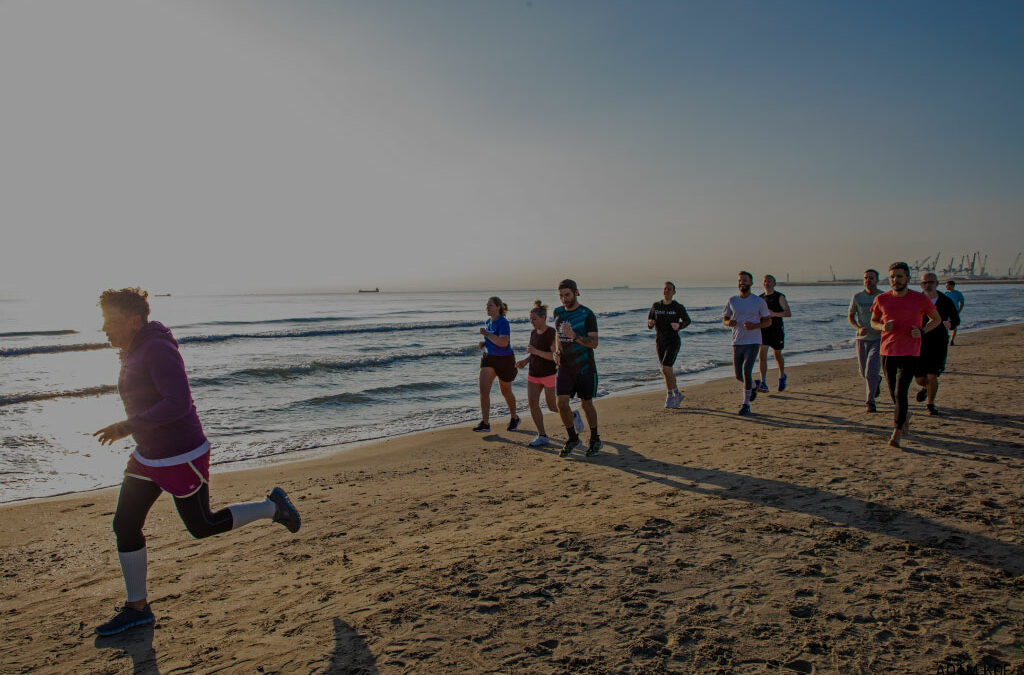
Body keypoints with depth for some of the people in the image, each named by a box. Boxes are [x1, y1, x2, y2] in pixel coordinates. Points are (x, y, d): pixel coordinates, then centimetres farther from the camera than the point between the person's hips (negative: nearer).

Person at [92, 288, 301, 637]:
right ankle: (136, 608, 22)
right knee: (125, 525, 8)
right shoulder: (133, 352, 8)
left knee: (201, 527, 5)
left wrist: (127, 427, -27)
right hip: (148, 457, 9)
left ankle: (272, 507, 24)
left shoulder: (158, 349, -21)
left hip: (183, 457, -9)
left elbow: (179, 402, -30)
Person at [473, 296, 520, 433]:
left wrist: (487, 334, -29)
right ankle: (485, 423, -7)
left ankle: (514, 418, 35)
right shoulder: (488, 322, 6)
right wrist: (484, 342, 2)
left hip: (505, 360, -6)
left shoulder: (503, 323, -19)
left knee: (506, 392, 11)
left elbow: (503, 342, -31)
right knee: (483, 390, -10)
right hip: (489, 358, 7)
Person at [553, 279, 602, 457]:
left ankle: (595, 440, 25)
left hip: (585, 367, -4)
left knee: (586, 404, 5)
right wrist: (556, 352, 6)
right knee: (561, 403, -5)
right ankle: (573, 439, 15)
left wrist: (574, 336, -31)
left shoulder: (587, 314, -11)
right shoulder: (558, 313, 7)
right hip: (565, 367, 4)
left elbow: (594, 343, -16)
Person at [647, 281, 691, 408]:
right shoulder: (656, 306, 2)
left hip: (673, 341, -5)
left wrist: (679, 325, -13)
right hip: (659, 342, 5)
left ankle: (670, 395, -1)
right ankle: (677, 394, 31)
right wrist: (650, 324, -14)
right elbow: (649, 324, 10)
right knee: (668, 371, 13)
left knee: (666, 369, -17)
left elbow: (687, 320, 8)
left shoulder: (678, 307, -7)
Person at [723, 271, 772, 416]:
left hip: (753, 342, -4)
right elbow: (724, 319, 12)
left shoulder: (759, 301, -2)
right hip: (737, 343, 4)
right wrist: (729, 322, -12)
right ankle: (753, 386, 46)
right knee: (739, 375, 11)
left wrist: (755, 325, -16)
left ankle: (746, 404, -6)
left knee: (747, 371, -18)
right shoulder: (732, 301, 5)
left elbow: (768, 321, 3)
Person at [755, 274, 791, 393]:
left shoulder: (780, 297, -3)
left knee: (777, 355, 11)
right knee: (762, 354, -12)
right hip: (763, 329, 3)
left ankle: (782, 377, 37)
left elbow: (788, 313, -12)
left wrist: (774, 314, -26)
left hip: (776, 329, -3)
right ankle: (763, 383, -17)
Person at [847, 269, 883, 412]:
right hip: (862, 339, 3)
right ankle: (877, 380, 48)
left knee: (871, 371, -15)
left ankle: (870, 401, -3)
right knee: (864, 373, 13)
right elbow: (850, 317, 5)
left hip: (878, 339, -2)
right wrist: (858, 328, -14)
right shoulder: (857, 296, -1)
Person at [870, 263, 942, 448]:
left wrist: (922, 331, -8)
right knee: (894, 394, 13)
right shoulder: (881, 299, 1)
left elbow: (936, 319, 11)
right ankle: (904, 420, 42)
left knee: (901, 393, -14)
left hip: (910, 354, -3)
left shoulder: (920, 299, -4)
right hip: (887, 352, 3)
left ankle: (896, 434, -9)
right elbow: (873, 321, 16)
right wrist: (883, 327, -8)